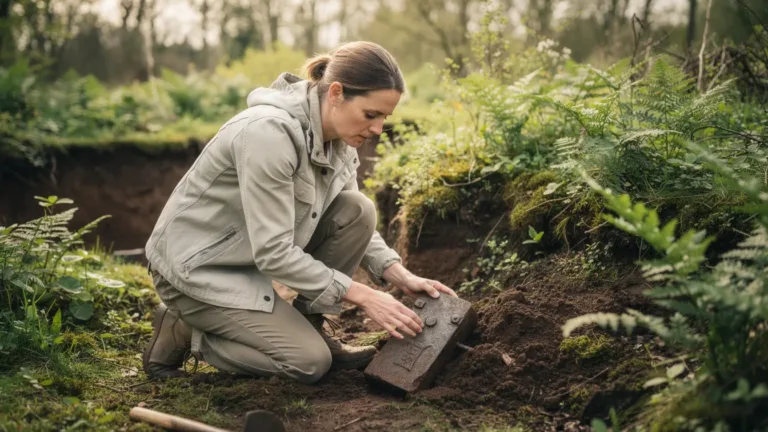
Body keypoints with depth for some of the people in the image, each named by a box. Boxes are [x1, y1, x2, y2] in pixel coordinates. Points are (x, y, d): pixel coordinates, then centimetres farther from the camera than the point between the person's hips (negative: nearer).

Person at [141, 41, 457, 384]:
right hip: (198, 265, -7)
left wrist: (401, 276, -9)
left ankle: (306, 328, 4)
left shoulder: (337, 135, -6)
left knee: (358, 211, -12)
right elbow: (273, 251, -29)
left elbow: (353, 223, 5)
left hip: (255, 250, 8)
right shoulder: (269, 132, -31)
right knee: (310, 362, -14)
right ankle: (182, 332, 3)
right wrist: (360, 295, -25)